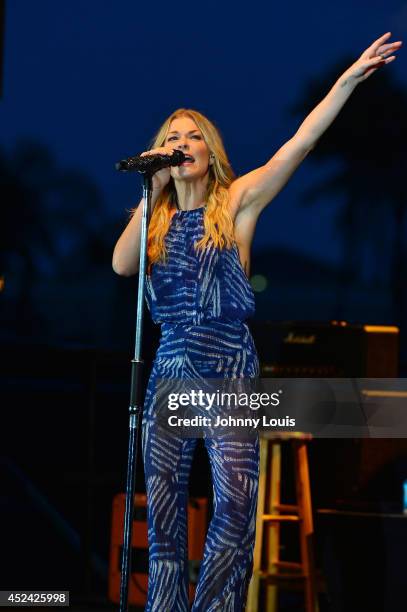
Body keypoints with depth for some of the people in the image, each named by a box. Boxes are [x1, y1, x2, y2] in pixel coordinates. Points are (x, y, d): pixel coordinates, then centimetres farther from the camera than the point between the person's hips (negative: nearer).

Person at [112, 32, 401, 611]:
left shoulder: (236, 202, 3)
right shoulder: (156, 219, 13)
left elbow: (299, 144, -6)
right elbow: (121, 264, -6)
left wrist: (350, 78, -14)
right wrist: (154, 189, -3)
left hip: (230, 372, -4)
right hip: (171, 373, 4)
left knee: (235, 502, -17)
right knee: (163, 508, 2)